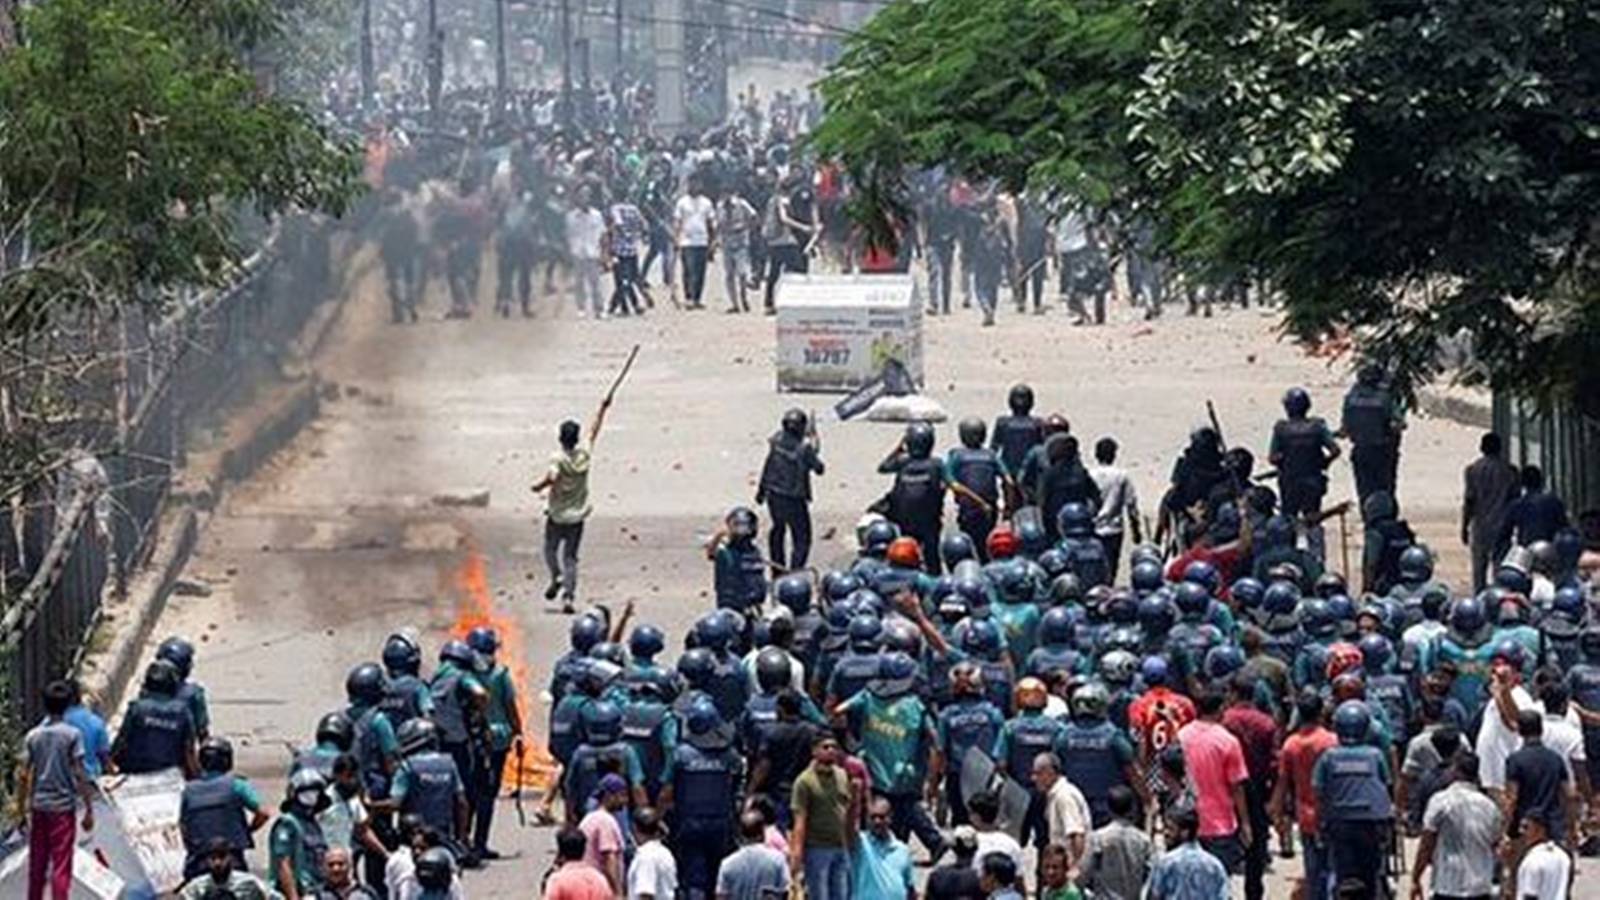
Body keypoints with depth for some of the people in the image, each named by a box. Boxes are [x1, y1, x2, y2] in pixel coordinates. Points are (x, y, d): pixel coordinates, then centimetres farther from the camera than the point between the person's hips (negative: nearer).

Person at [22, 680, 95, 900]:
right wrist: (89, 809, -5)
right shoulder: (72, 735, -9)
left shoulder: (32, 736, 2)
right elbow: (80, 775, -11)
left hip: (38, 806, 4)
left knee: (37, 865, 13)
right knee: (61, 866, -2)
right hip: (63, 807, -4)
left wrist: (23, 806, 10)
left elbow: (25, 776, 1)